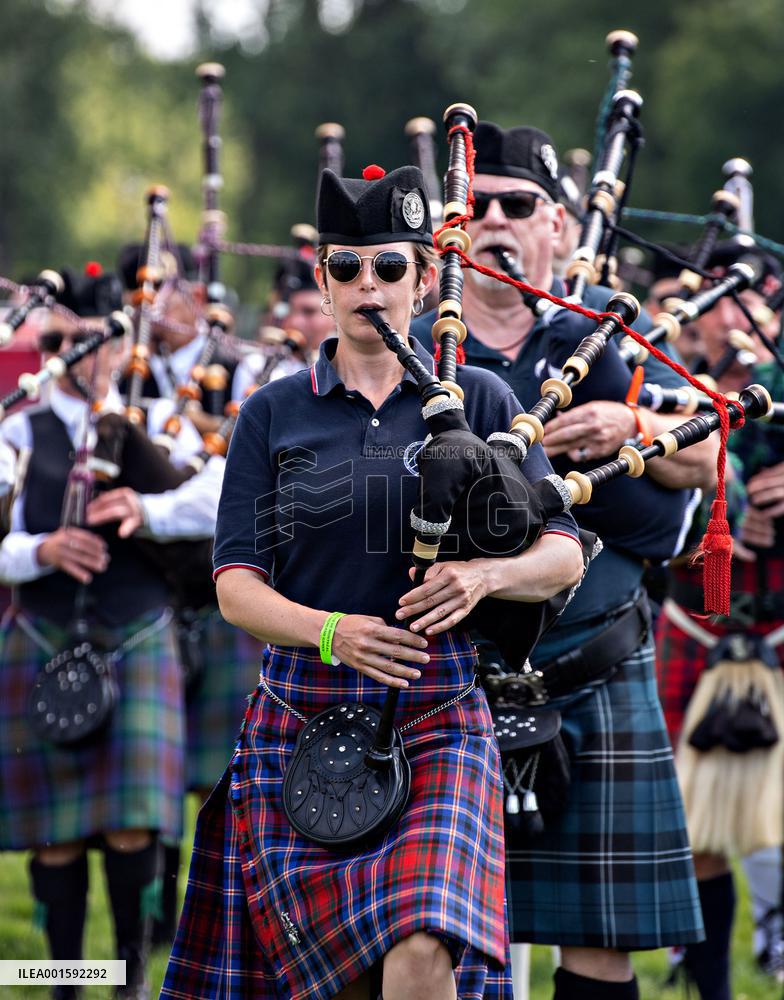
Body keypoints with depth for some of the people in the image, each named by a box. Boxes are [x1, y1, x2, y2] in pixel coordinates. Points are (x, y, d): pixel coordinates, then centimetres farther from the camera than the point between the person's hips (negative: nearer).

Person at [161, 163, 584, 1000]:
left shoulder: (480, 401, 7)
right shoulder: (273, 414, 7)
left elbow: (563, 554, 3)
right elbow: (235, 584, 1)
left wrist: (483, 575, -19)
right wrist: (329, 632, -19)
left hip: (439, 720, -1)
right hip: (301, 724, 1)